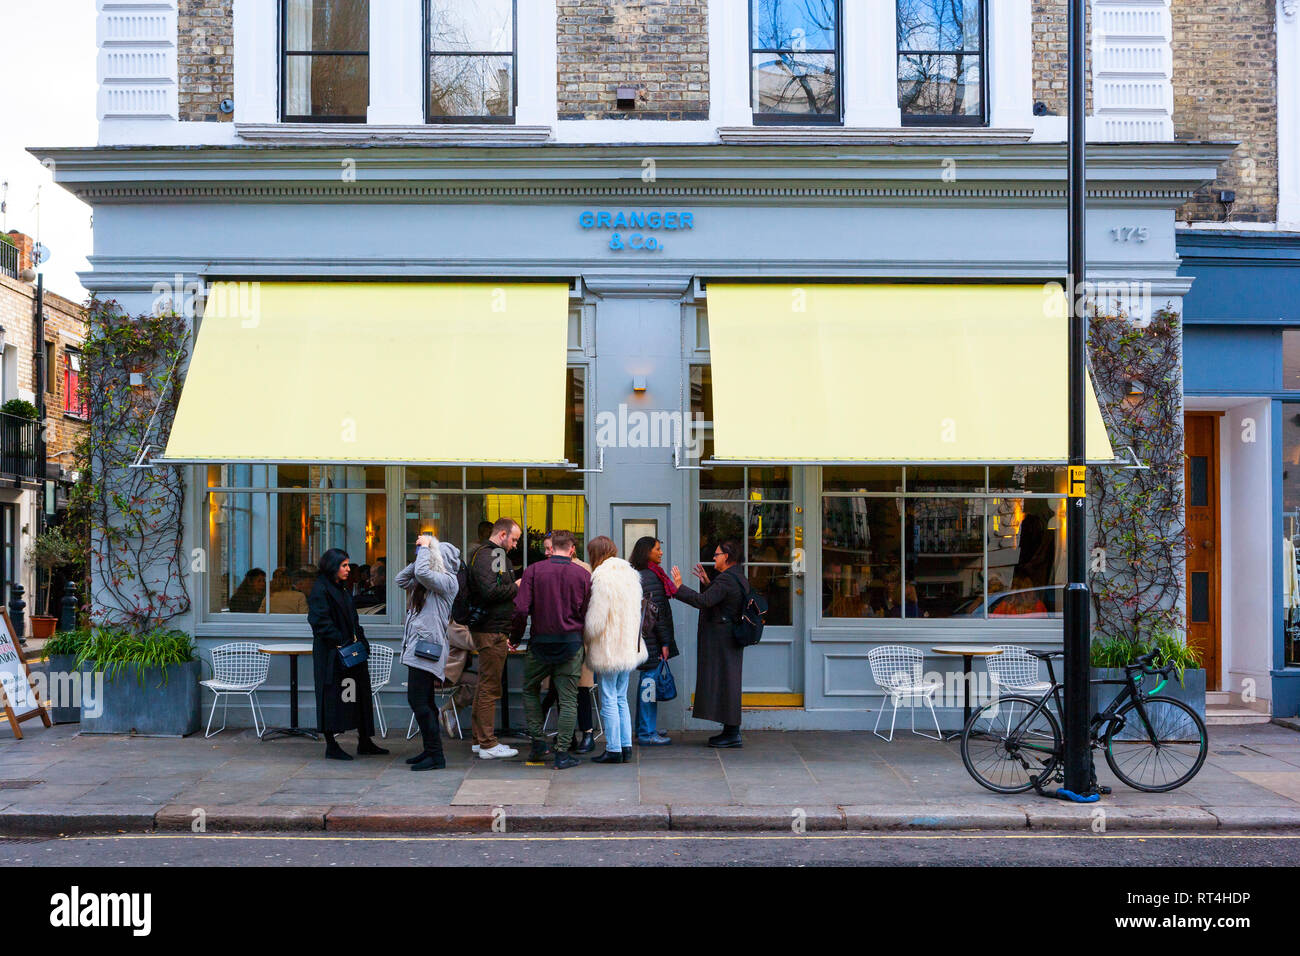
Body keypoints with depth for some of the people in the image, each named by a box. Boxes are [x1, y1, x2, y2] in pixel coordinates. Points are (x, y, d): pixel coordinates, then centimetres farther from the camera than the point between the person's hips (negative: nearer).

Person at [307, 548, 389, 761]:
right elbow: (321, 623, -19)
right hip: (331, 654, -9)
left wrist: (361, 641, 10)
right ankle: (331, 745, 6)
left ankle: (364, 742, 17)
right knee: (331, 696, -2)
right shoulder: (320, 590, -11)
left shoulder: (342, 589, 17)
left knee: (359, 694, 10)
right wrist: (342, 643, -20)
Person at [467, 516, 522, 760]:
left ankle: (479, 739, 24)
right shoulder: (487, 555, -14)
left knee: (485, 685, 16)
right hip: (492, 631, -11)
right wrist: (516, 588, -11)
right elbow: (490, 590, -26)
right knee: (490, 687, -6)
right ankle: (488, 744, -2)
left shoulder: (489, 554, 20)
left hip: (490, 630, 11)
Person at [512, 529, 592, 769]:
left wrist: (515, 638, 4)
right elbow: (588, 614, 0)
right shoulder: (583, 575, 0)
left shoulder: (533, 570, -3)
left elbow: (521, 608, -9)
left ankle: (539, 744, 16)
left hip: (541, 642, 0)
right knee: (568, 698, 5)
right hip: (571, 643, 0)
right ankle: (562, 753, 5)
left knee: (530, 690, 20)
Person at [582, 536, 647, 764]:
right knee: (621, 699, 14)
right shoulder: (630, 574, 10)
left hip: (608, 649, -8)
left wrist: (584, 641, 0)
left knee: (609, 701, -1)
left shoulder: (602, 578, -16)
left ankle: (614, 750, 2)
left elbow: (595, 622, -17)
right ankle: (626, 747, 15)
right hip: (629, 648, 8)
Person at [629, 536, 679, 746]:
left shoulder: (645, 575, 16)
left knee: (647, 681, 16)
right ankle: (647, 734, -3)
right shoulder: (649, 577, -15)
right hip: (652, 639, -11)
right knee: (650, 681, -7)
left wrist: (665, 639, 20)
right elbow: (657, 612, -18)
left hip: (646, 637, 11)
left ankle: (644, 728, 25)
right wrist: (665, 642, -16)